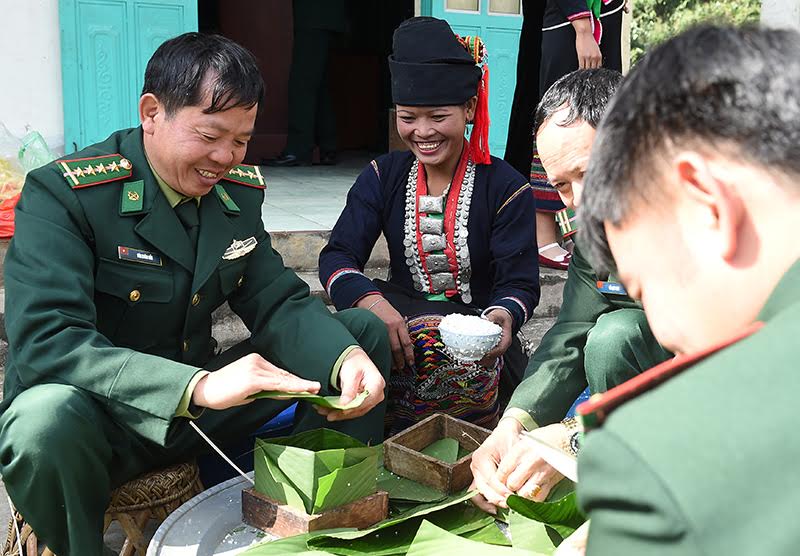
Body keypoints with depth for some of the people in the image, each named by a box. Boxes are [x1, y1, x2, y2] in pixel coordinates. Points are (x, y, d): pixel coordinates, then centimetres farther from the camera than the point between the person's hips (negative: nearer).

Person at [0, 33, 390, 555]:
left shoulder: (240, 189, 1)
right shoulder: (62, 193, -20)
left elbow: (279, 302, 0)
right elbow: (45, 342, -31)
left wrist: (347, 357, -22)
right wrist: (198, 387, -43)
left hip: (201, 401, 6)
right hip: (99, 417, -6)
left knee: (363, 331, 2)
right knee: (47, 419, -41)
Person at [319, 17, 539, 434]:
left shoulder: (505, 187, -3)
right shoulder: (382, 177, 5)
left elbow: (521, 282, -8)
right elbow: (337, 257, -5)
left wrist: (503, 315, -34)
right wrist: (372, 301, -29)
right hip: (400, 319, 2)